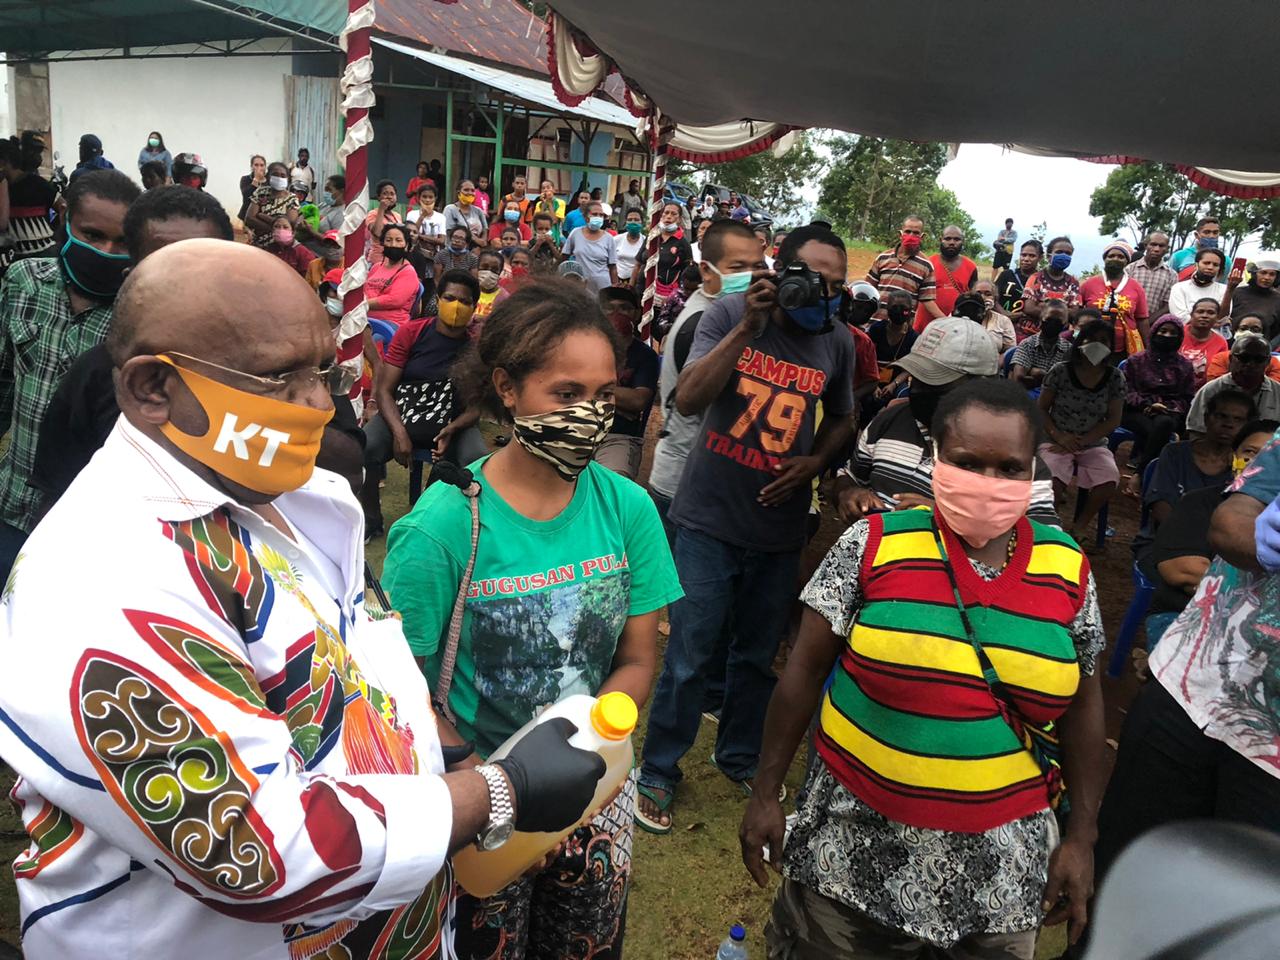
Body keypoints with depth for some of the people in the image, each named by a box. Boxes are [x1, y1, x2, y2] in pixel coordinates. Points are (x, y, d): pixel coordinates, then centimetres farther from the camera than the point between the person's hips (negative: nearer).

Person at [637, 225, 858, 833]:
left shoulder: (838, 341, 1)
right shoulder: (730, 314, -9)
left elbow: (841, 420, 16)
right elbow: (688, 400, -20)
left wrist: (815, 462, -4)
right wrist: (746, 328, -26)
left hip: (780, 527, 4)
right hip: (711, 519, -3)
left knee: (758, 655, 18)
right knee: (689, 657, 2)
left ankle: (739, 756, 40)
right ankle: (658, 772, 23)